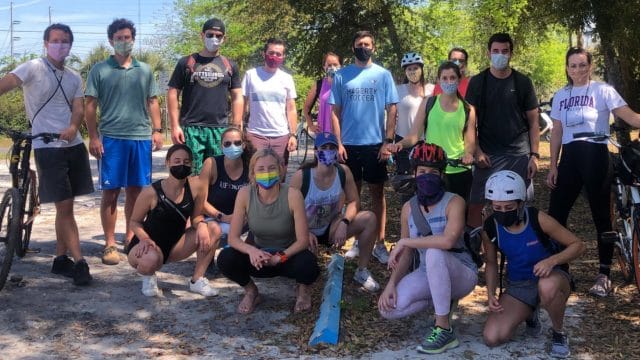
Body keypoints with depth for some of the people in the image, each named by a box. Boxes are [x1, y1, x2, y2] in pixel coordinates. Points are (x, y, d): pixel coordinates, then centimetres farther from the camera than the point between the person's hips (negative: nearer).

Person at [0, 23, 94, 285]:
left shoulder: (74, 78, 12)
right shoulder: (33, 68, -5)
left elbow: (78, 109, 1)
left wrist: (72, 128, -22)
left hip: (74, 146, 6)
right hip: (47, 148, -6)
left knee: (66, 206, 11)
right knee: (64, 207, -5)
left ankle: (61, 259, 22)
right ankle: (80, 262, -1)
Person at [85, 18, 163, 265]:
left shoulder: (144, 70, 12)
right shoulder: (100, 70, 3)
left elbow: (152, 102, 14)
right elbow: (90, 106, 1)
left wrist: (157, 130, 3)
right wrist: (93, 137, -7)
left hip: (141, 138, 3)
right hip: (111, 138, -3)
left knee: (135, 190, 9)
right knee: (111, 192, 0)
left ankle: (131, 236, 21)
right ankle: (109, 244, 6)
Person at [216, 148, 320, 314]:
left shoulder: (292, 195, -24)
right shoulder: (245, 194, -17)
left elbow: (303, 240, -20)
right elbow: (233, 238, -15)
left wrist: (279, 258, -33)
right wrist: (251, 250, -35)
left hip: (288, 256, -2)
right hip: (259, 256, 2)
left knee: (307, 263, -35)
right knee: (225, 258, -25)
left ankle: (303, 290, 5)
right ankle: (251, 292, 8)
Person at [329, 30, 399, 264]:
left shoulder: (383, 75, 3)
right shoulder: (341, 75, 5)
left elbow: (391, 110, 1)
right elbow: (335, 111, 4)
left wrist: (388, 141, -7)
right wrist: (338, 143, -5)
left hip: (375, 144, -1)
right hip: (349, 144, 1)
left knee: (377, 192, 5)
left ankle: (380, 243, 11)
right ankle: (356, 241, 19)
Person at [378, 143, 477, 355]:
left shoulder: (454, 202, -17)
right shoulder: (409, 208, 0)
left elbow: (448, 241, -36)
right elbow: (406, 255, 2)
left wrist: (405, 241, -29)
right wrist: (392, 284, -16)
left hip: (462, 274, -5)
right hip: (428, 274, 5)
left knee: (434, 253, -38)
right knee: (388, 308, -19)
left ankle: (444, 330, -25)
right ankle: (443, 301, 9)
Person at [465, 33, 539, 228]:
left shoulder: (523, 82, 5)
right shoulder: (477, 82, 3)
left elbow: (533, 121, 5)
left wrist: (534, 155, -3)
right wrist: (477, 151, -8)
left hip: (519, 154, 1)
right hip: (488, 155, 0)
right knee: (474, 204, -5)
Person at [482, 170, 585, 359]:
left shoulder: (538, 219, -21)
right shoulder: (490, 228, -11)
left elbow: (577, 245, -13)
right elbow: (491, 263, 6)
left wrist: (552, 261, -31)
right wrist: (491, 294, -9)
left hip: (550, 276, -3)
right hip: (518, 286, 3)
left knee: (547, 287, -43)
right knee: (492, 338, -17)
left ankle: (558, 333, -10)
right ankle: (529, 314, 17)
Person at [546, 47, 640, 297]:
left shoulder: (603, 91, -2)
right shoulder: (561, 96, 11)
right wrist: (553, 166, 8)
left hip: (595, 155, -4)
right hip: (570, 157, 4)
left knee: (601, 216, 2)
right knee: (555, 215, 1)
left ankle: (604, 275, 12)